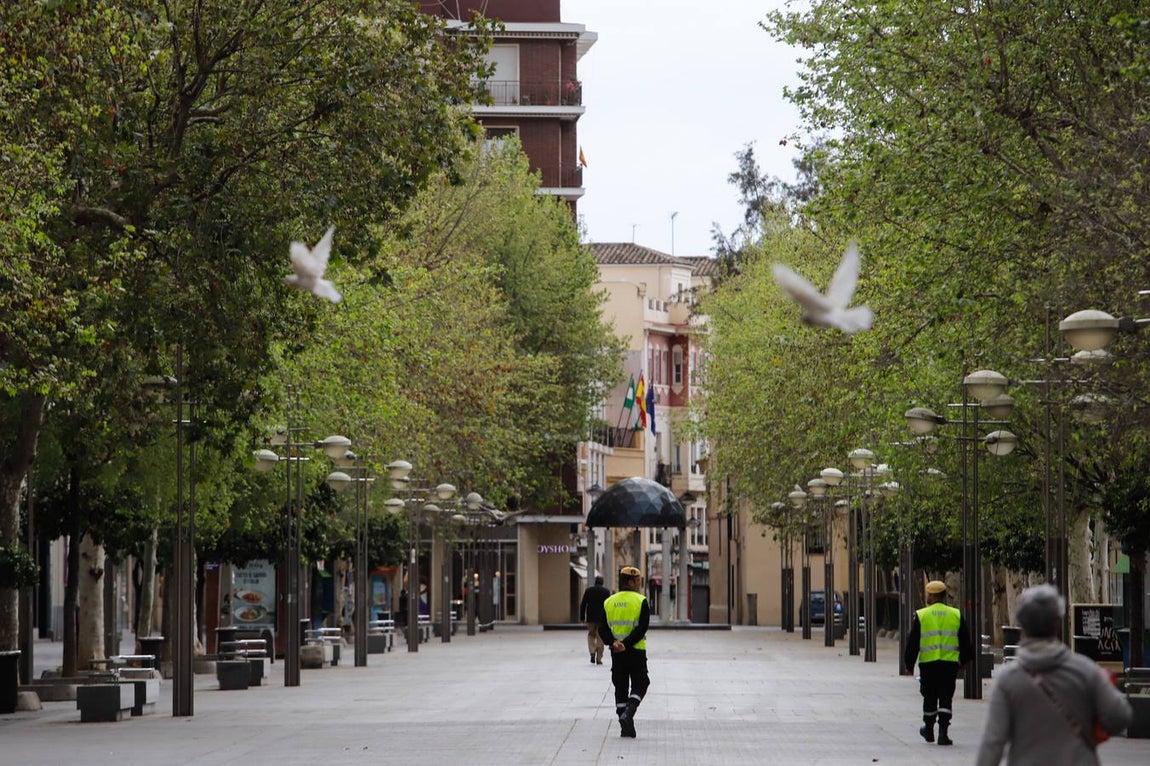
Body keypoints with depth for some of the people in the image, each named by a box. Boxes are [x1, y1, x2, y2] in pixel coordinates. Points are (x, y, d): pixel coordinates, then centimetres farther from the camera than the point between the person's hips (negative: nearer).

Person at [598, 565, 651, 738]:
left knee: (620, 688, 9)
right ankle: (629, 712, -17)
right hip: (636, 652, -4)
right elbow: (642, 628, -16)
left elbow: (603, 630, -1)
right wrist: (627, 644, -16)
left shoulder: (609, 602, 7)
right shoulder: (641, 601, -6)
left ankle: (626, 727, 7)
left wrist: (613, 642, -12)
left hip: (616, 653, 4)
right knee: (639, 685, 8)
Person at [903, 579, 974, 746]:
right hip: (950, 663, 1)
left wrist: (908, 663, 9)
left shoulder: (920, 615, -2)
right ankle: (943, 732, -9)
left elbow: (912, 642, -1)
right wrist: (964, 660, 24)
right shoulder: (956, 615, 5)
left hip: (928, 663, -1)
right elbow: (965, 641, 12)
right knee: (946, 698, 2)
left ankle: (929, 731, 26)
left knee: (930, 698, 13)